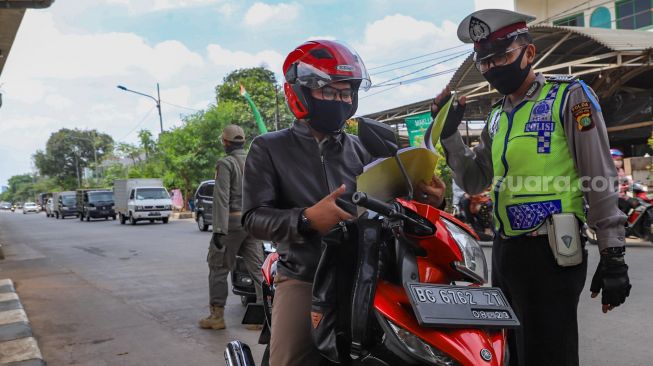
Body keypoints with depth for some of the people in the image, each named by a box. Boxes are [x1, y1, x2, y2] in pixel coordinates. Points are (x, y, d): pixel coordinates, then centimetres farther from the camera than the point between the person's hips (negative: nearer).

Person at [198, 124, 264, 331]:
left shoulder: (225, 164, -8)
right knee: (257, 268, 8)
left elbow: (222, 198, -16)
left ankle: (217, 316, 11)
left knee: (218, 268, 7)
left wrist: (219, 229, -18)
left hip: (232, 222, -6)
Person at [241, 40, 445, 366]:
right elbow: (253, 217, -4)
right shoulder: (269, 149, 6)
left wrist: (423, 199, -8)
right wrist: (306, 219, -20)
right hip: (303, 280, -2)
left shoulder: (362, 151, 15)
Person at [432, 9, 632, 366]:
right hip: (504, 253, 8)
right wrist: (449, 134, 3)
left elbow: (601, 180, -9)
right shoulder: (498, 116, 15)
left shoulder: (569, 96, -6)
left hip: (550, 255, -7)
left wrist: (613, 255, -12)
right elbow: (474, 182, 16)